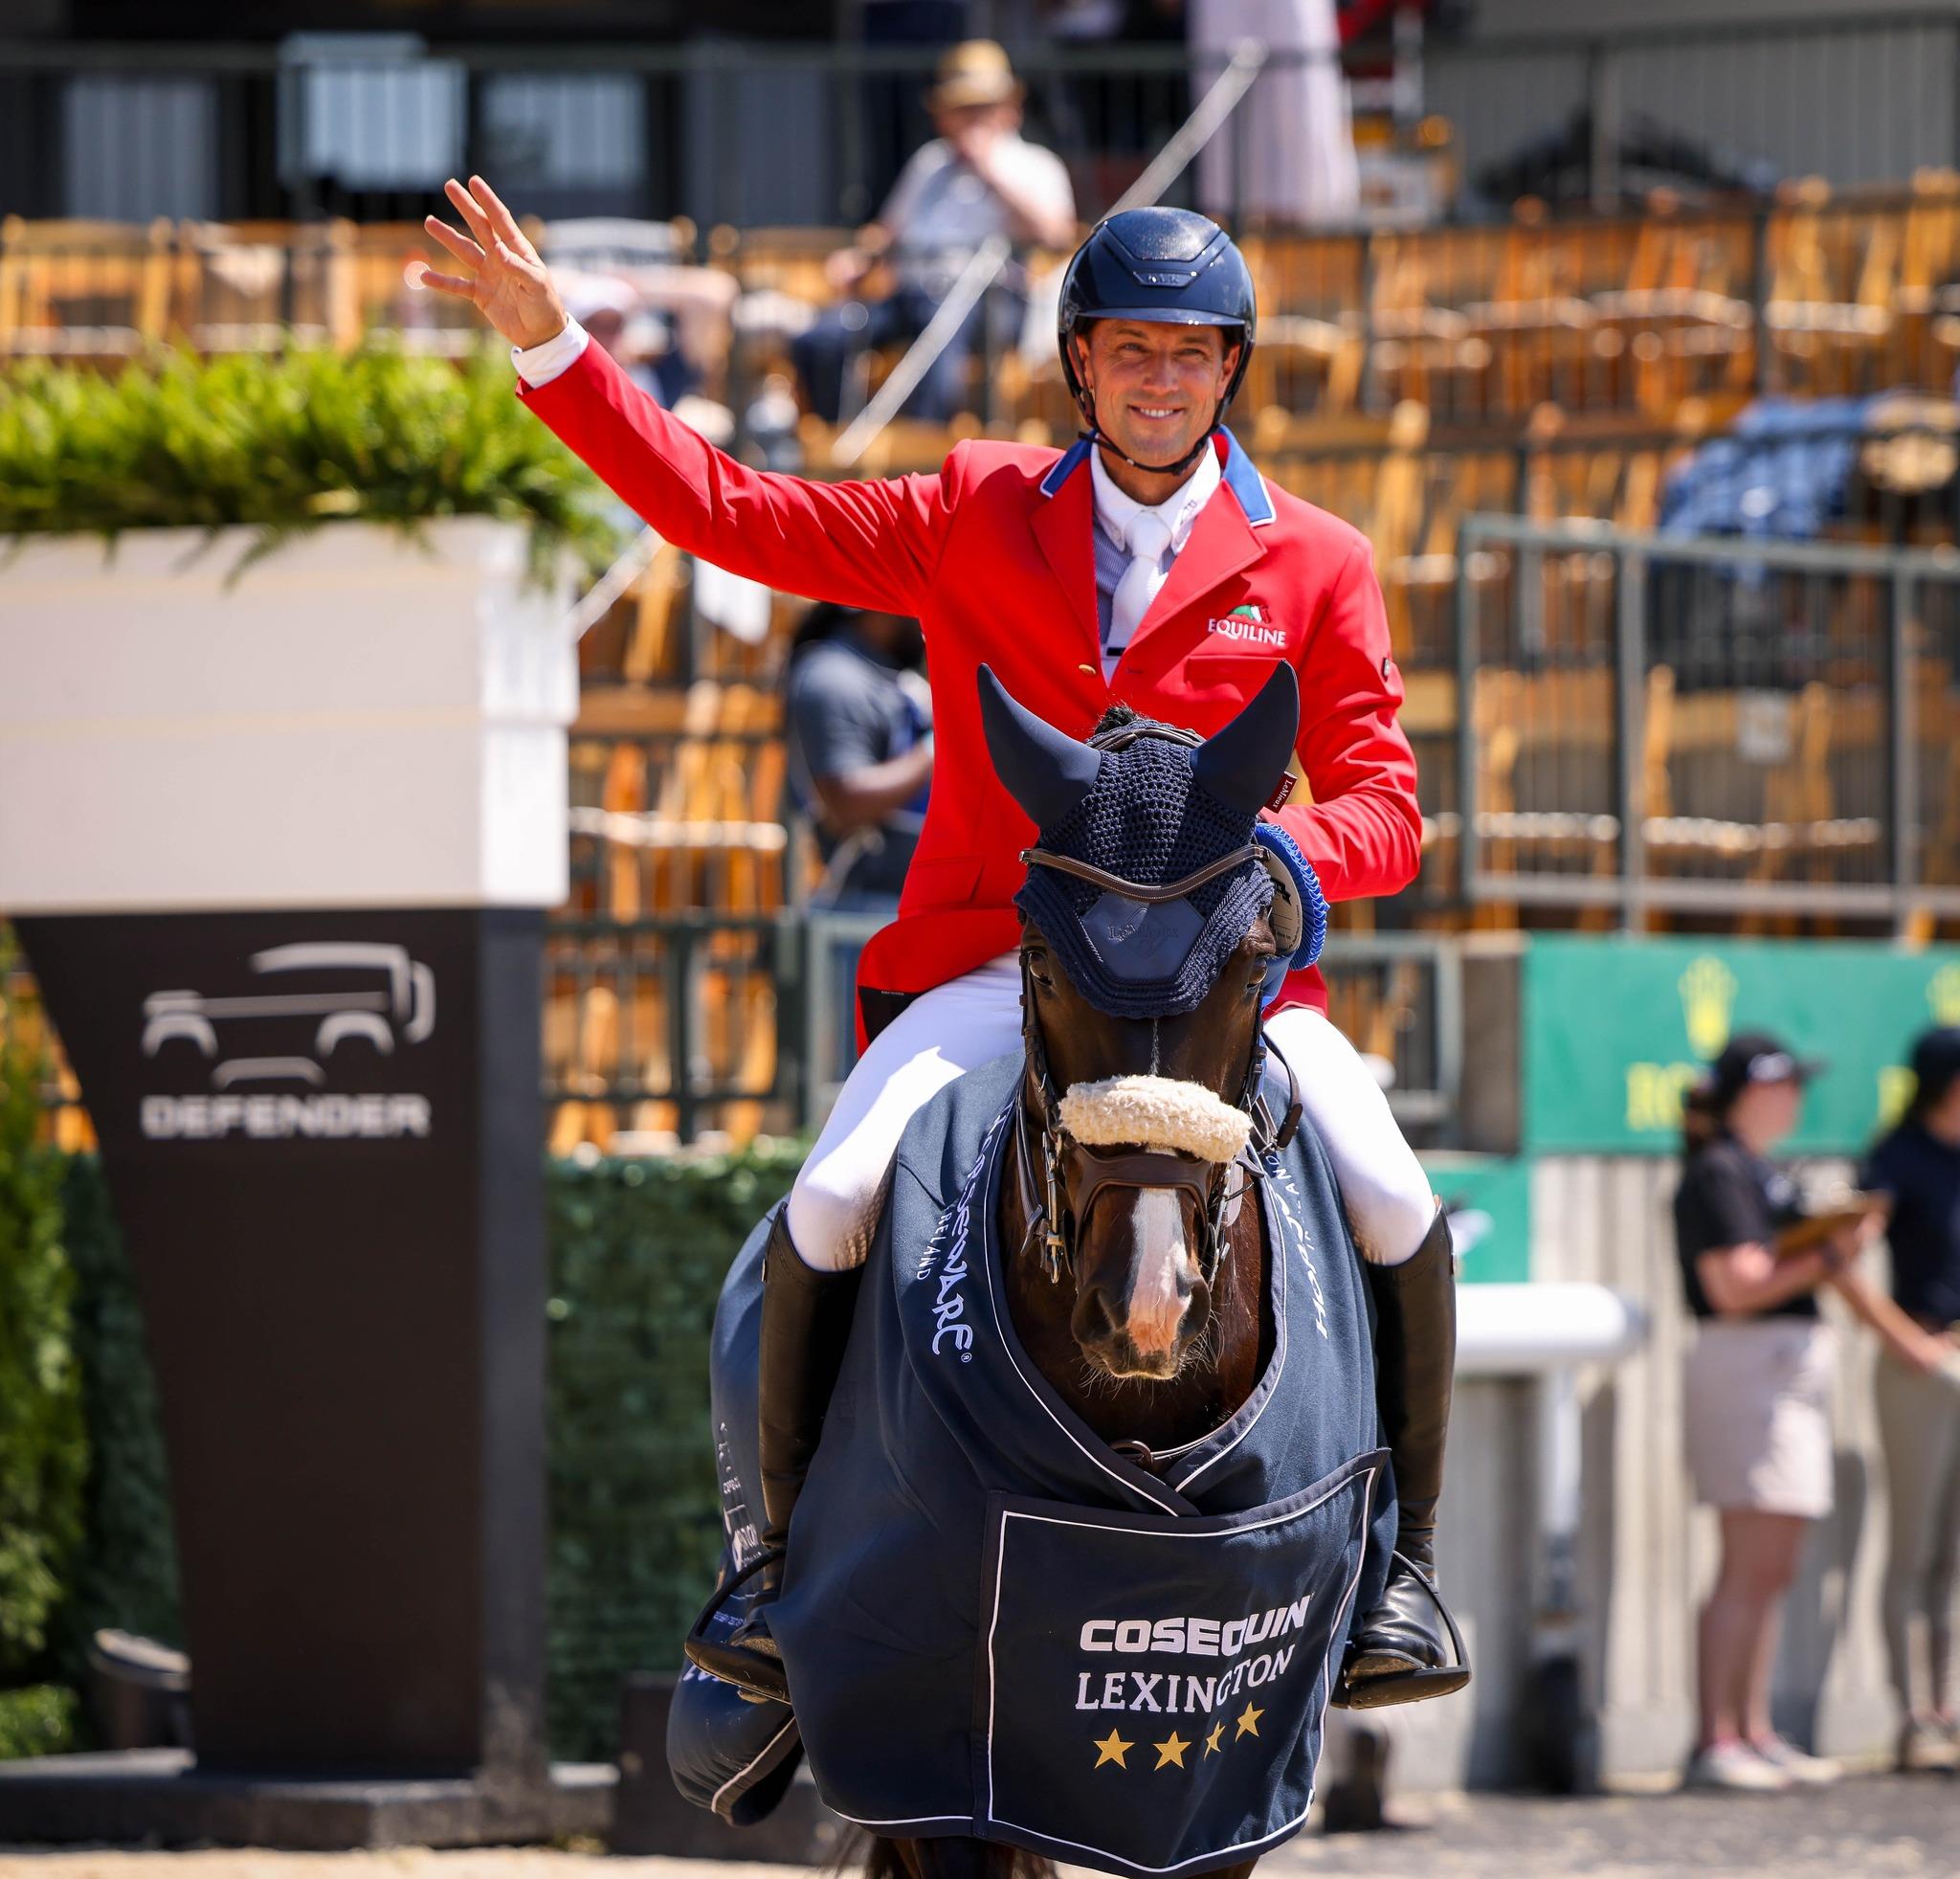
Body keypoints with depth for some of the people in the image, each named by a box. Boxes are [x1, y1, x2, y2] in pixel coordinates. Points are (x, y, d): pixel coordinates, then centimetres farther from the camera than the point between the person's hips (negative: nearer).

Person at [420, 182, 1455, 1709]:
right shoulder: (976, 522, 8)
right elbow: (729, 514, 4)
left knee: (1397, 1208, -22)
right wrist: (550, 349, -6)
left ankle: (1400, 1560, -4)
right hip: (990, 961, 0)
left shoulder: (1316, 567, 6)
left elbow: (1382, 808, 5)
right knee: (833, 1203, -24)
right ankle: (789, 1544, -3)